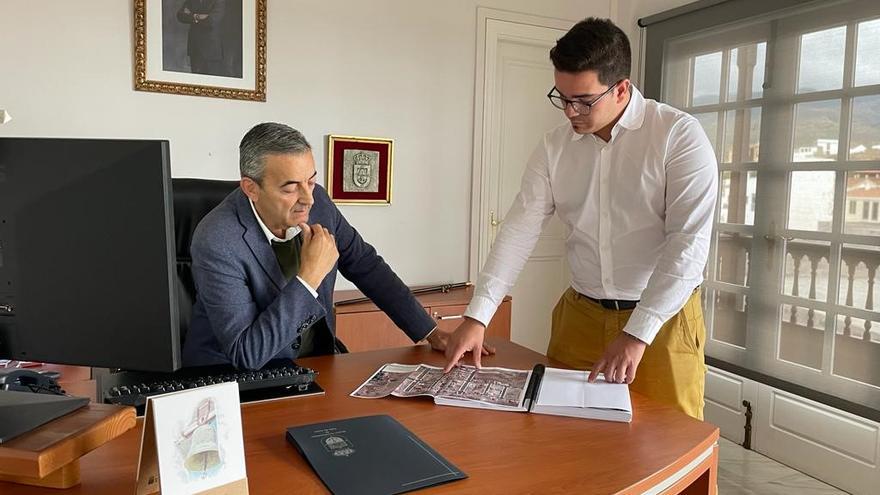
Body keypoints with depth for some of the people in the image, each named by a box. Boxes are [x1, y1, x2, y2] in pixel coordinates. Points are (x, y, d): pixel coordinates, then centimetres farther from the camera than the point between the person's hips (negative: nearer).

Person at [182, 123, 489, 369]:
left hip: (317, 359, 6)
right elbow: (246, 354, -25)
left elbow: (366, 267, 5)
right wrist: (310, 276, -29)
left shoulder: (317, 202, -8)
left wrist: (428, 331, 3)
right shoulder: (217, 243, -24)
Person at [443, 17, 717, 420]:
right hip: (579, 314, 4)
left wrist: (637, 334, -24)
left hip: (664, 320, -3)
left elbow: (688, 244, -18)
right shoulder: (554, 147, 1)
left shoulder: (680, 136, -12)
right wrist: (477, 316, -10)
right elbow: (519, 229, -2)